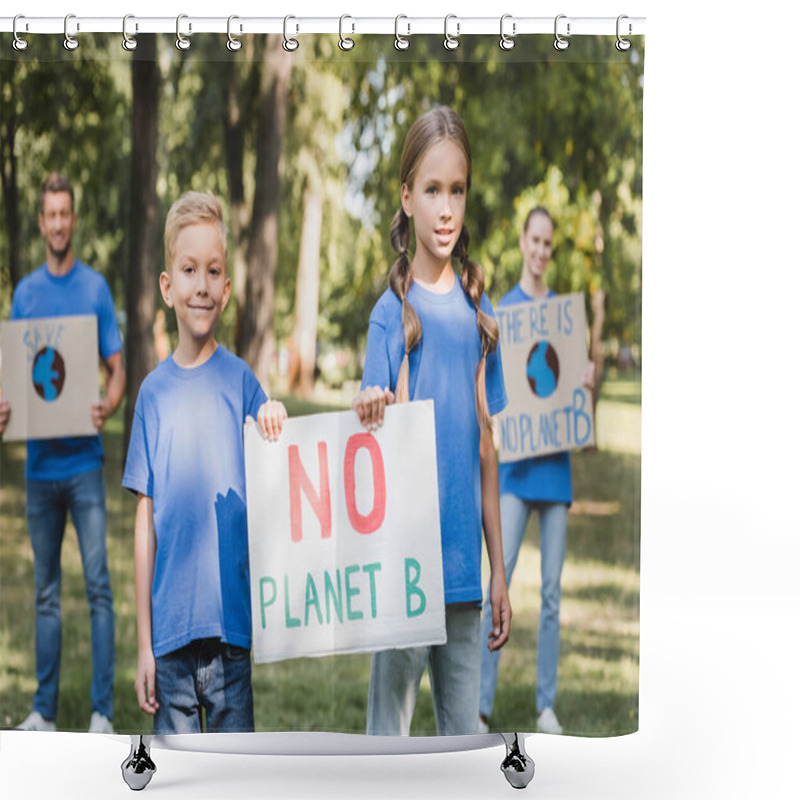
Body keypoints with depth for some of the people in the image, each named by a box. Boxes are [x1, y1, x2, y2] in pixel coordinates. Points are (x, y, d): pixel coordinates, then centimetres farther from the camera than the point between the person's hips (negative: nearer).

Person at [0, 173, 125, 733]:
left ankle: (103, 709, -3)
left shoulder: (96, 288, 2)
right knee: (46, 590, 9)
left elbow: (117, 370, 2)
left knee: (98, 582, -6)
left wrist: (107, 408, -19)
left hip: (84, 460, -3)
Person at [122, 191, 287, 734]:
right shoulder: (154, 392, 5)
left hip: (231, 621, -1)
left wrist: (274, 425, -18)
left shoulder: (241, 382, 2)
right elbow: (145, 522, 6)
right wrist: (144, 643, 5)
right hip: (170, 629, 1)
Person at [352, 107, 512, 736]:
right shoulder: (393, 311, -4)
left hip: (465, 561, 5)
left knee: (466, 733, 11)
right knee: (389, 728, 0)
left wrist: (499, 570, 13)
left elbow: (486, 445, 13)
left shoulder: (478, 309, 8)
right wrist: (374, 418, -33)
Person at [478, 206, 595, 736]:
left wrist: (587, 379, -7)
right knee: (500, 578, -10)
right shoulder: (502, 310, 3)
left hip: (555, 461, 3)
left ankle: (547, 706, 10)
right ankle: (482, 706, -7)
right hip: (515, 460, -3)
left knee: (552, 589, 5)